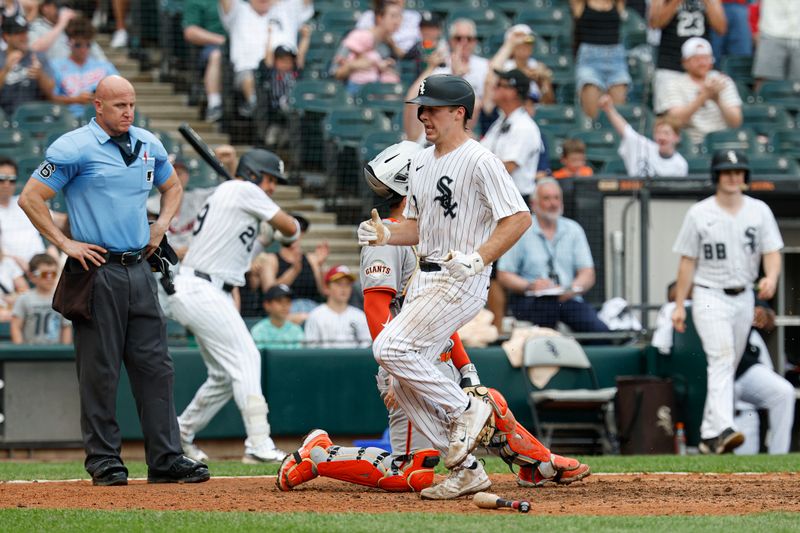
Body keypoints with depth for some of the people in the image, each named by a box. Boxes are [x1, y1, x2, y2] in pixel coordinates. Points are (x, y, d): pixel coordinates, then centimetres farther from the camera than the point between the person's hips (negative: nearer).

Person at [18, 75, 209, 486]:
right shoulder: (74, 148, -7)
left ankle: (166, 459, 5)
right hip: (98, 272, -6)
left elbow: (172, 187, 30)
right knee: (100, 371, -2)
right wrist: (65, 244, -11)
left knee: (155, 366, 3)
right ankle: (104, 462, 4)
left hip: (139, 268, 6)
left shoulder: (148, 144, 12)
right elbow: (30, 198, -8)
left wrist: (161, 225, 13)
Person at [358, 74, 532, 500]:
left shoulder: (479, 161, -12)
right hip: (424, 280, 9)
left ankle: (464, 410, -6)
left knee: (391, 349, -22)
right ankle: (465, 469, 9)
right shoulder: (420, 162, 15)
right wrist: (386, 236, 3)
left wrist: (478, 258, -27)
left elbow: (519, 218, -18)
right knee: (404, 385, 3)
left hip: (462, 281, -9)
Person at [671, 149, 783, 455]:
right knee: (721, 359, -21)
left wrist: (771, 277, -23)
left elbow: (772, 252, 0)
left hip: (744, 297, 4)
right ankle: (722, 430, -33)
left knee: (729, 367, 9)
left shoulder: (759, 211, 5)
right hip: (710, 295, -4)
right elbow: (687, 261, 0)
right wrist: (679, 305, -3)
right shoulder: (699, 214, -3)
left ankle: (708, 436, 19)